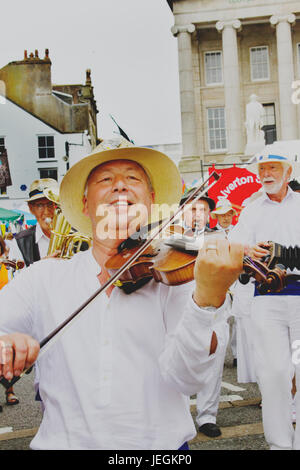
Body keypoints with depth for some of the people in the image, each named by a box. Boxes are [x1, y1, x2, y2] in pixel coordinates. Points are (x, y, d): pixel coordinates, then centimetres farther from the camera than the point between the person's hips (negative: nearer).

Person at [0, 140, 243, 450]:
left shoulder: (173, 275, 0)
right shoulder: (45, 278, 6)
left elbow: (185, 377, -11)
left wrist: (208, 295, -26)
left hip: (159, 444, -1)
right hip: (63, 441, 2)